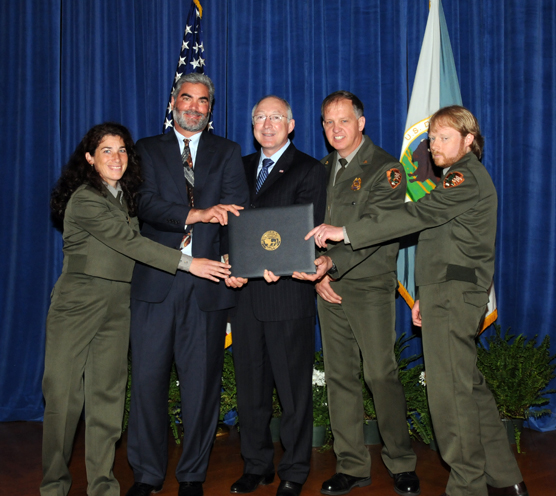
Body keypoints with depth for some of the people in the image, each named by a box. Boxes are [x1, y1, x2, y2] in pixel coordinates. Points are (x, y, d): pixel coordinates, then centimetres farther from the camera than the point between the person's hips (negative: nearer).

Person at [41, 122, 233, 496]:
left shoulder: (126, 196, 11)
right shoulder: (85, 200, -12)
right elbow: (130, 242, -18)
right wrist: (189, 263, -21)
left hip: (117, 305, 6)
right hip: (78, 303, -6)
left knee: (107, 394, 5)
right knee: (63, 393, -1)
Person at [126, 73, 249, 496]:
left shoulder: (227, 152, 15)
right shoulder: (148, 149, 13)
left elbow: (238, 205, 1)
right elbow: (145, 203, -3)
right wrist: (195, 214, -17)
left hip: (207, 284, 0)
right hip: (155, 281, 0)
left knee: (202, 382, 4)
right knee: (148, 378, 1)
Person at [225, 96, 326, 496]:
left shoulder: (309, 170, 0)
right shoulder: (242, 167, 17)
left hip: (287, 293, -5)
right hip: (244, 291, 5)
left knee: (294, 386, 3)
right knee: (250, 384, 12)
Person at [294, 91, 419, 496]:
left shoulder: (385, 169, -4)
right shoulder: (322, 169, 16)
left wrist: (331, 261, -25)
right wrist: (319, 274, 0)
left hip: (370, 286, -5)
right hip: (329, 287, 6)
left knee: (381, 375, -3)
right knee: (339, 377, 7)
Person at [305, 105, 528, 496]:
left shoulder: (467, 178, -11)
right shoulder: (462, 178, 22)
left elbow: (417, 215, -23)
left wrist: (346, 232, -25)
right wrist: (426, 295, 19)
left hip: (455, 295, -10)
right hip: (446, 294, 10)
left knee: (451, 391, -6)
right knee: (469, 386, 13)